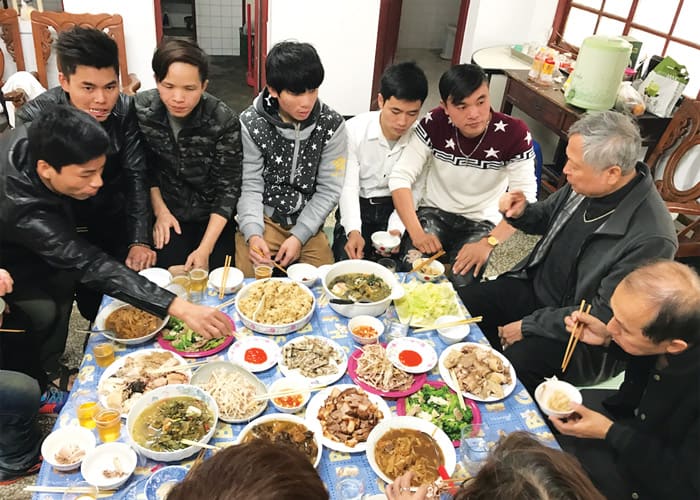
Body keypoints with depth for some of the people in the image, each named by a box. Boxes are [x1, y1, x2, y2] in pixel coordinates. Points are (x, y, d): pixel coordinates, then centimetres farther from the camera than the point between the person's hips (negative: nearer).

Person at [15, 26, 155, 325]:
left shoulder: (125, 110, -15)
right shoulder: (34, 119, -21)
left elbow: (135, 176, -13)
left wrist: (140, 240, -21)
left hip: (115, 223, 2)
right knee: (92, 306, 4)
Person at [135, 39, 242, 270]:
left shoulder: (224, 121, -21)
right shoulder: (140, 109, -14)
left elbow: (228, 187, -17)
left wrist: (205, 249, -22)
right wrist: (159, 210, -2)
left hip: (213, 217, -1)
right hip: (168, 212, 1)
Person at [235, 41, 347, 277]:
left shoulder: (332, 125, -9)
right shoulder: (251, 124, -11)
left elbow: (328, 190, -6)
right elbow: (250, 186, -8)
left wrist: (299, 236, -14)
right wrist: (253, 233, -25)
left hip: (308, 222, 2)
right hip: (262, 218, -1)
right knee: (249, 280, -17)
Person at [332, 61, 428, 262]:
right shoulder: (354, 130, -16)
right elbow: (348, 186, -16)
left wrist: (396, 229, -27)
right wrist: (353, 231, -32)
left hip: (395, 209, 2)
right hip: (357, 207, -1)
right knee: (350, 261, -23)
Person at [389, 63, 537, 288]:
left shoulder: (514, 133, -17)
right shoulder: (434, 124, -13)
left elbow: (524, 199, -16)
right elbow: (401, 177, -14)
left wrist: (488, 243, -29)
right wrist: (416, 232, -26)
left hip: (481, 222, 0)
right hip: (434, 212, 1)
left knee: (461, 282, -26)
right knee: (412, 269, -26)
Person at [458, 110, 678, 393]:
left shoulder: (650, 238, -28)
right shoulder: (586, 186, -8)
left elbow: (604, 316, -23)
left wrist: (528, 326, -18)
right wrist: (522, 213, -10)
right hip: (533, 285, 7)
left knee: (517, 361, -28)